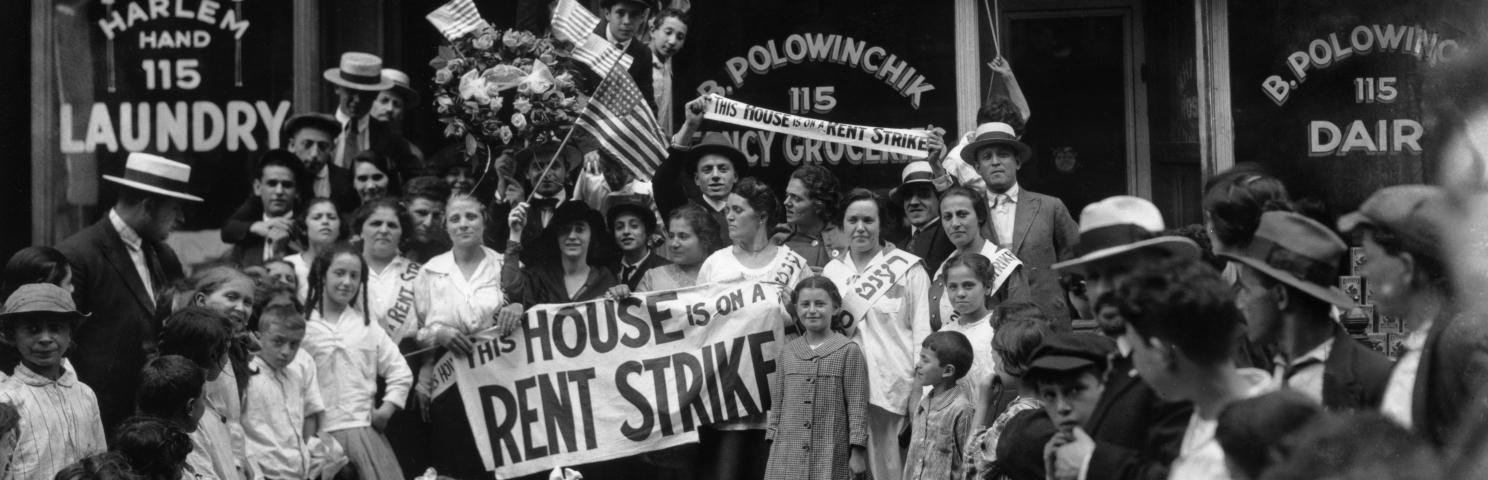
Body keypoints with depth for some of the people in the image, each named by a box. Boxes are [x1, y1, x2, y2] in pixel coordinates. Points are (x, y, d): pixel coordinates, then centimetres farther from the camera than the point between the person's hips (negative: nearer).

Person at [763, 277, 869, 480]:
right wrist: (773, 444, 11)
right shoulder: (788, 353, 10)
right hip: (787, 457, 3)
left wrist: (857, 452, -7)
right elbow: (777, 403, 15)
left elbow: (857, 405, -3)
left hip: (831, 457, -3)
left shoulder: (848, 351, -1)